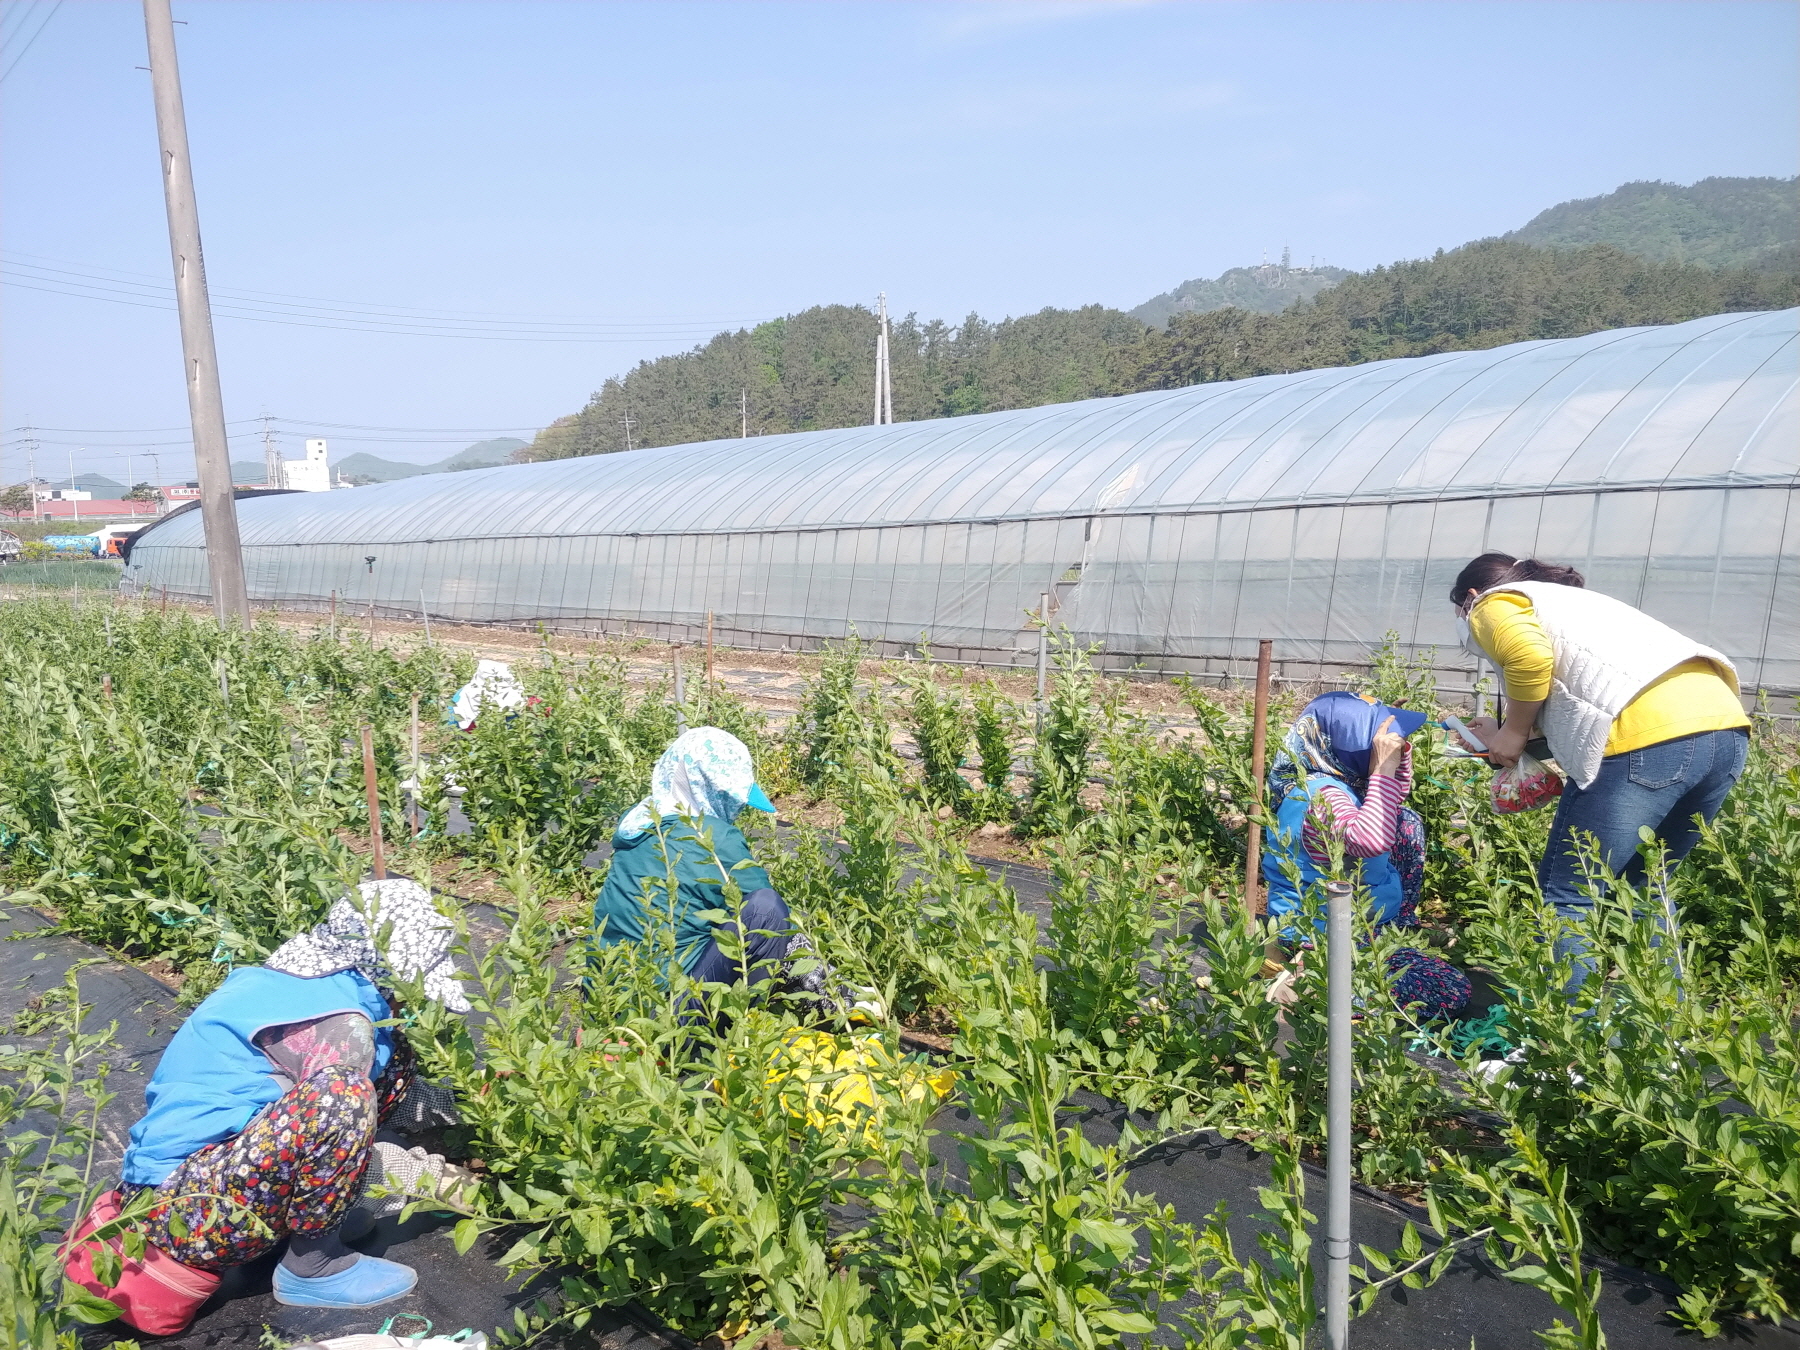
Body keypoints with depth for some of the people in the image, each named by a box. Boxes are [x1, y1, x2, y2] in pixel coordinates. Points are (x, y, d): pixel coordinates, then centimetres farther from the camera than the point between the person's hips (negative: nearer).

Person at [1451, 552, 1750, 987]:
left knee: (1568, 899, 0)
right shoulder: (1569, 600, 36)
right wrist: (1505, 738, 30)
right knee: (1641, 887, 23)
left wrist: (1514, 731, 3)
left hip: (1647, 741, -9)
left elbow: (1529, 657, -11)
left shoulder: (1495, 606, 13)